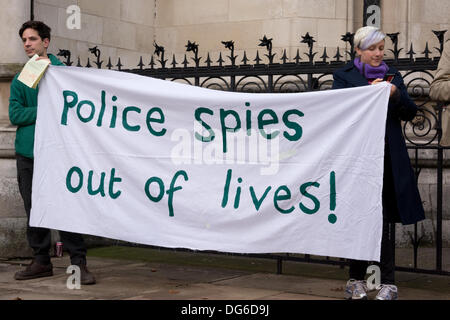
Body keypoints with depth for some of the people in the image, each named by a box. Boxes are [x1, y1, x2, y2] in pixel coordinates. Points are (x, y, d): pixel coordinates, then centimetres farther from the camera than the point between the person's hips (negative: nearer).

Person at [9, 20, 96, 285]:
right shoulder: (20, 80, 14)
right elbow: (15, 114, 0)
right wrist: (46, 110, -10)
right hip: (27, 152, 5)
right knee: (34, 209, 9)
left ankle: (79, 263, -4)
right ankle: (41, 261, 19)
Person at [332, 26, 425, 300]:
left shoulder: (393, 75, 14)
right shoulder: (344, 76, 7)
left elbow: (410, 113, 8)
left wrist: (396, 94, -11)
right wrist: (368, 91, -19)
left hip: (386, 157, 1)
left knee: (383, 220, -3)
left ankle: (389, 283, 1)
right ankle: (356, 279, 17)